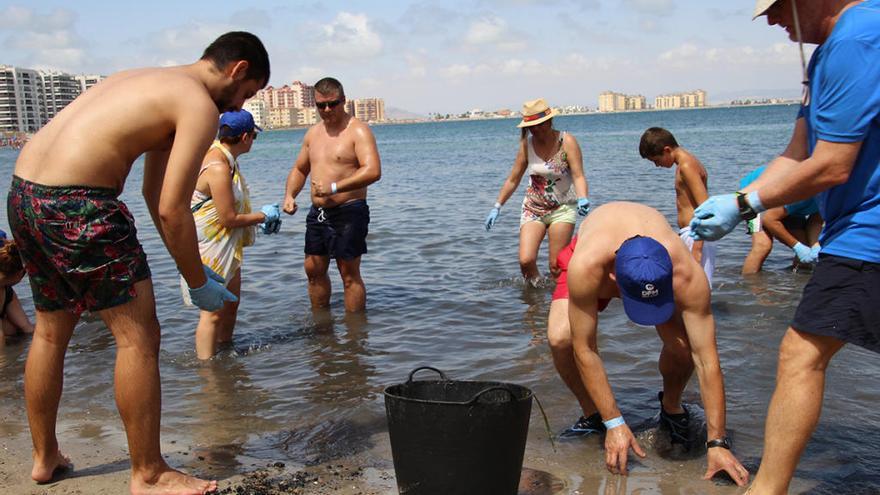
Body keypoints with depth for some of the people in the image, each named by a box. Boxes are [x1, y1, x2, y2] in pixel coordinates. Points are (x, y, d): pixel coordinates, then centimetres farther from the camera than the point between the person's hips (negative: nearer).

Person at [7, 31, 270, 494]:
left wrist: (192, 266, 25)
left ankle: (45, 457, 37)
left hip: (23, 194, 10)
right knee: (138, 336, -1)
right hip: (76, 204, -10)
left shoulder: (156, 81, 23)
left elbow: (154, 192, 24)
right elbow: (172, 211, -12)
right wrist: (198, 283, 1)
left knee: (50, 332, 22)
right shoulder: (201, 105, -6)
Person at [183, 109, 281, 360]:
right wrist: (263, 216, -8)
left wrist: (259, 220, 11)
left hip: (226, 248, 11)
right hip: (210, 249, -11)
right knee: (213, 313, -6)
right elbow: (228, 219, -23)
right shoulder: (218, 168, -25)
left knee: (231, 302, 21)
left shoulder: (223, 158, 8)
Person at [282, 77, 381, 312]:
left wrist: (334, 187, -30)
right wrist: (289, 195, 3)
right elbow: (299, 169, 23)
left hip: (348, 212, -7)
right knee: (314, 270, 14)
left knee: (349, 274, -2)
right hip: (317, 213, 8)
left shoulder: (358, 131, -10)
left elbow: (373, 171, -23)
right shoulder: (313, 133, 14)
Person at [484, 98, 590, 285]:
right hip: (533, 208, 3)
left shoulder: (567, 142, -13)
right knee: (525, 260, -12)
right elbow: (513, 180, 5)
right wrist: (497, 207, 4)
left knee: (557, 266, -5)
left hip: (563, 208, -2)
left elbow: (578, 176, -20)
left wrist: (583, 199, -39)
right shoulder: (527, 144, -3)